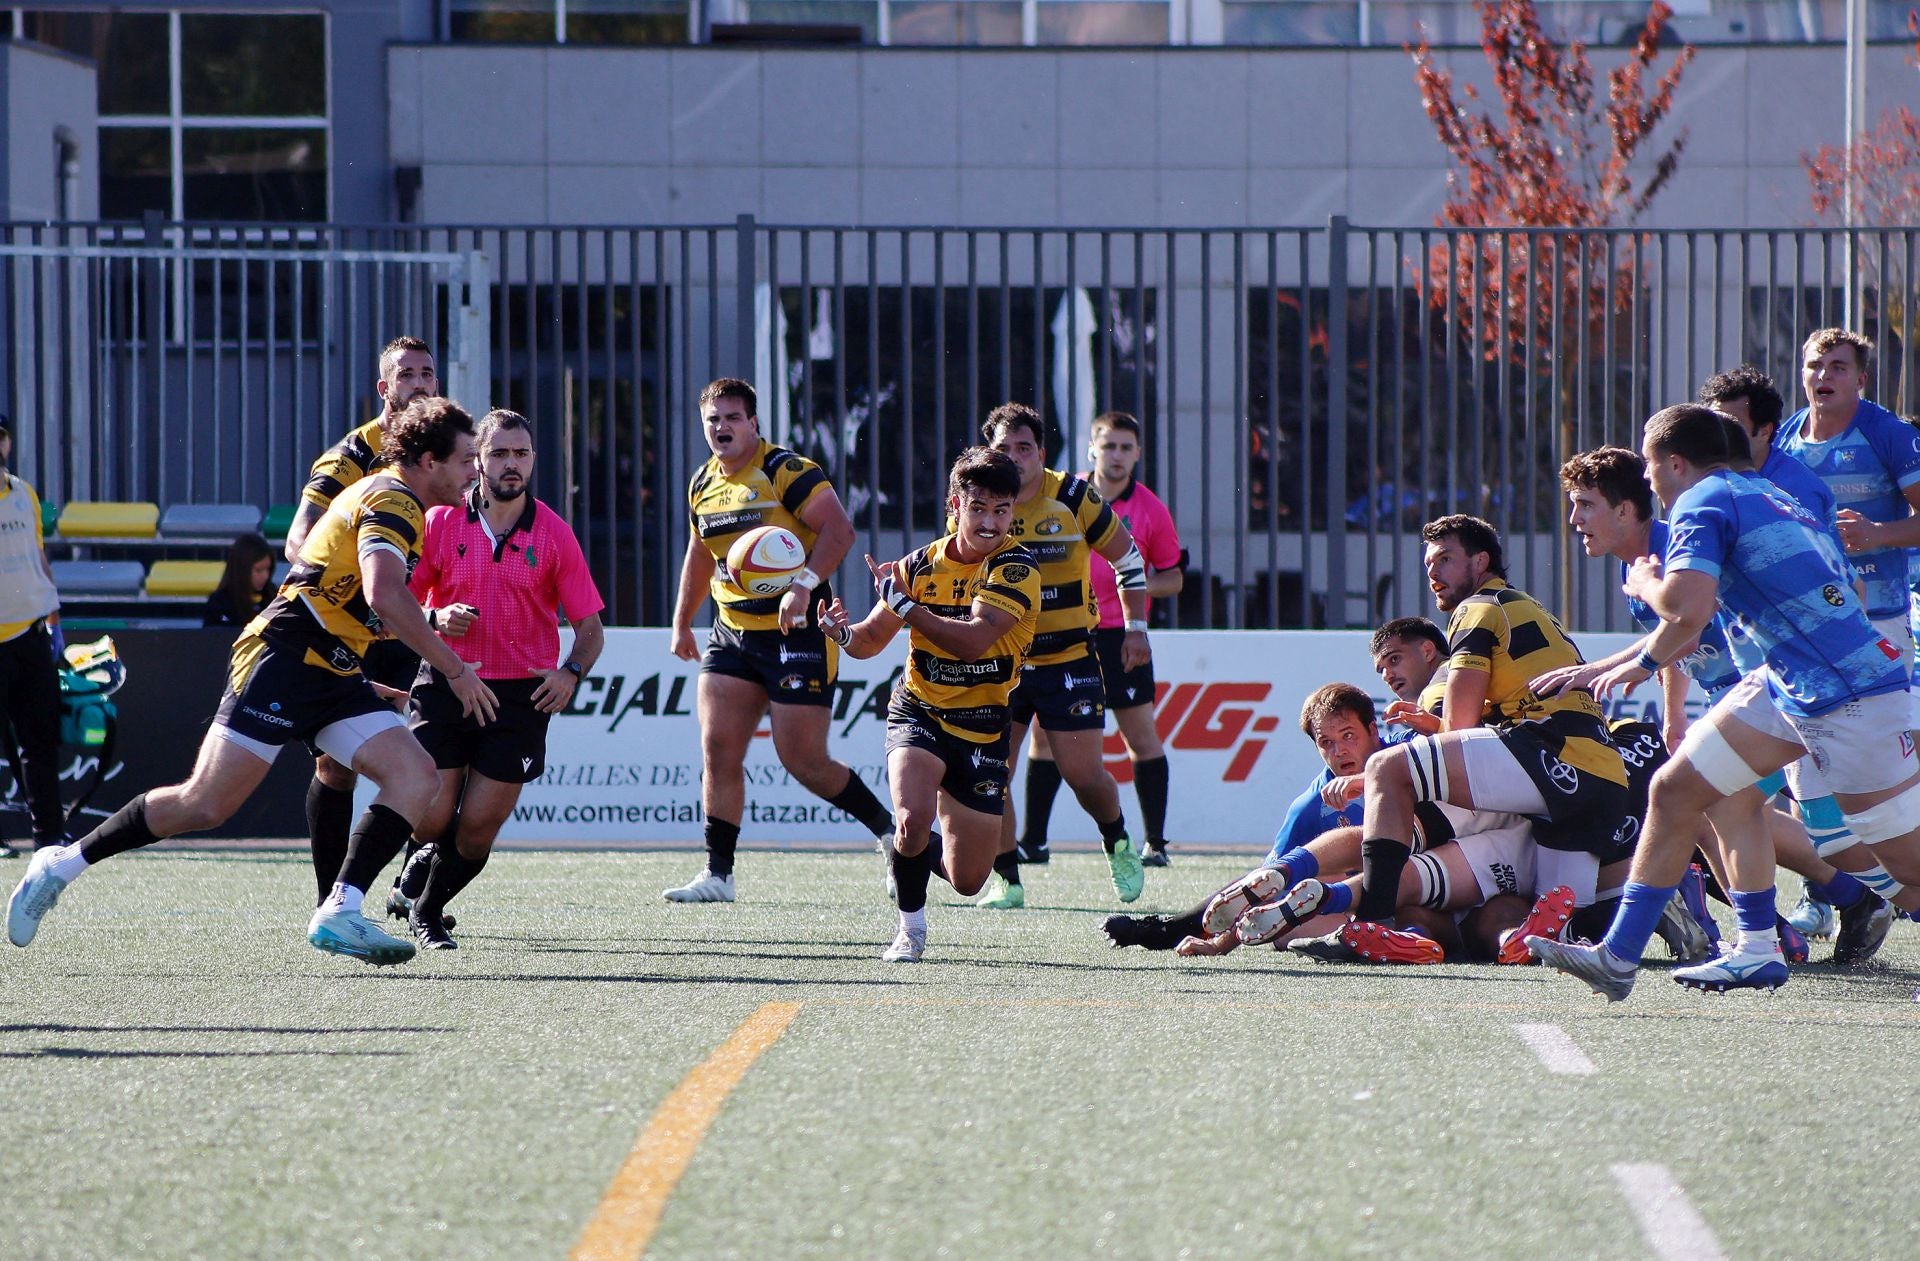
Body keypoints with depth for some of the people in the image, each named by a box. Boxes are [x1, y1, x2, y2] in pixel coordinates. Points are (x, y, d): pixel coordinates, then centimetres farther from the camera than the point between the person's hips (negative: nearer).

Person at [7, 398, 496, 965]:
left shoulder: (400, 504, 20)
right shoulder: (392, 500, -12)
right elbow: (384, 596, -27)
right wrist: (455, 669, -21)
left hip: (333, 674, 10)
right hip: (285, 657, -10)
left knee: (415, 774, -9)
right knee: (206, 803, -11)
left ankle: (339, 914, -15)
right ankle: (62, 865, 3)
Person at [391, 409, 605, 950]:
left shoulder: (554, 534, 1)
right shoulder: (440, 522, 0)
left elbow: (590, 627, 4)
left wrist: (571, 673, -16)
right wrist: (436, 619, -14)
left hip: (521, 696, 0)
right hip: (445, 686, 0)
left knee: (478, 828, -4)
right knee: (430, 819, -8)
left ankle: (429, 907, 24)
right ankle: (426, 863, 29)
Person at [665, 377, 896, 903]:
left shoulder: (787, 471, -13)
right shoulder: (703, 486, 10)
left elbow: (838, 527, -22)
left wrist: (804, 584, -34)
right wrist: (682, 622, 27)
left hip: (797, 633, -7)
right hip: (733, 635, 7)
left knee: (804, 762, -6)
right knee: (718, 749, -4)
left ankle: (891, 830, 16)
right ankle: (718, 874, 1)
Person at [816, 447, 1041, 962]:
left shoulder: (1016, 567, -14)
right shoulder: (922, 565, -2)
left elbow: (973, 639, -28)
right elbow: (873, 639, 8)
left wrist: (903, 602, -26)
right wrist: (845, 632, -15)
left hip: (983, 726, -1)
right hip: (919, 712, 1)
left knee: (967, 880, 5)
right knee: (913, 817, -30)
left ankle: (912, 851, 42)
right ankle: (910, 929, -3)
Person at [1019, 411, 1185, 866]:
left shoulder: (1150, 509, -2)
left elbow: (1173, 579, 4)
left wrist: (1137, 583, -14)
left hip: (1121, 636, -2)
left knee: (1141, 735, -5)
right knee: (1045, 732, 2)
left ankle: (1155, 842, 1)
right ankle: (1032, 840, 10)